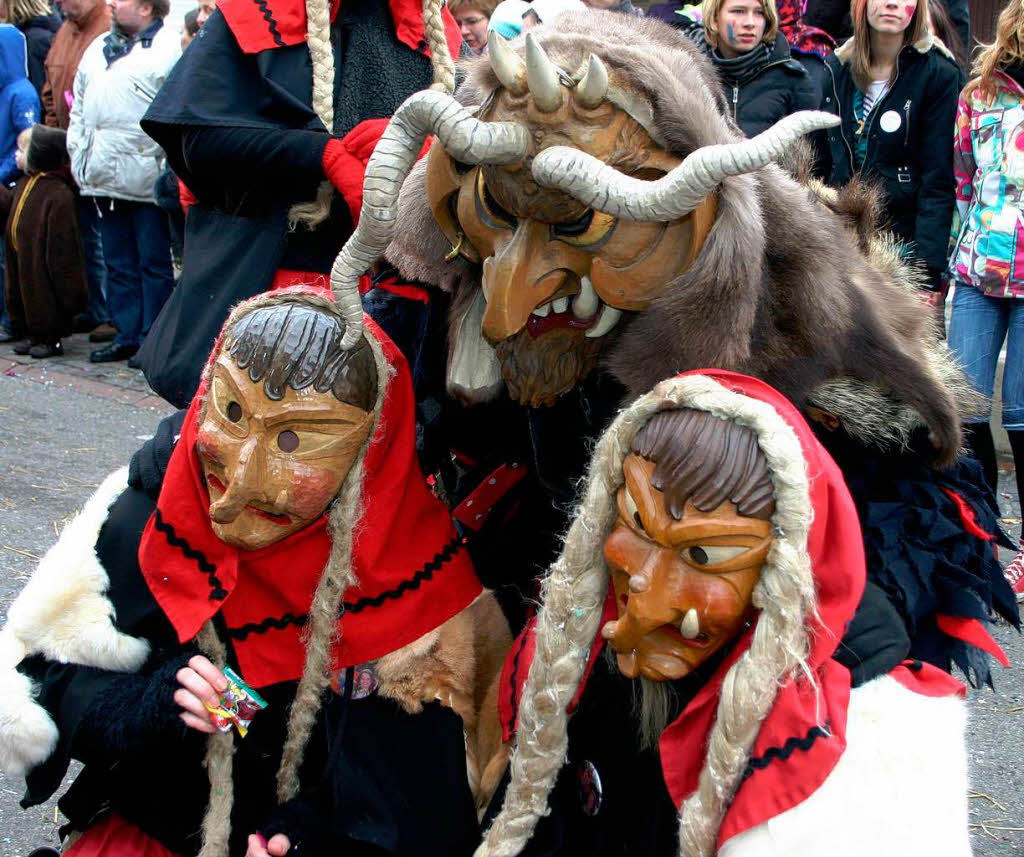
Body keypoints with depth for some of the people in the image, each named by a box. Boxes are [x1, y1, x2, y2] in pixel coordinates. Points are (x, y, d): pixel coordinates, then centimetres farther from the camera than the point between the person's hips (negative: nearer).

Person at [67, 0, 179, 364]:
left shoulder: (167, 49, -6)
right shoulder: (98, 49, 18)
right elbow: (79, 109, 23)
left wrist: (166, 168, -17)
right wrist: (78, 155, 13)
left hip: (147, 179, -7)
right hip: (104, 179, 7)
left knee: (153, 263, 1)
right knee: (117, 264, 12)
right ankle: (127, 335, 20)